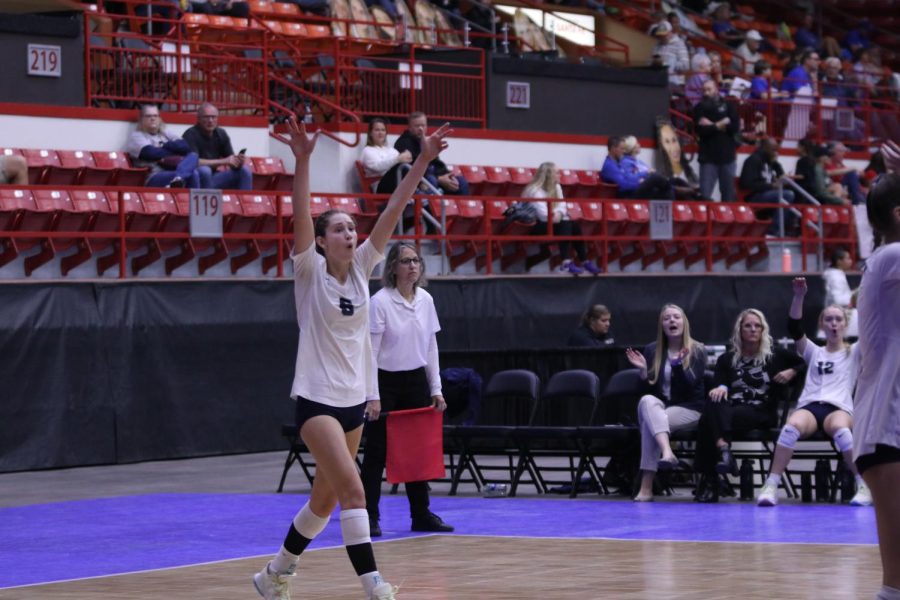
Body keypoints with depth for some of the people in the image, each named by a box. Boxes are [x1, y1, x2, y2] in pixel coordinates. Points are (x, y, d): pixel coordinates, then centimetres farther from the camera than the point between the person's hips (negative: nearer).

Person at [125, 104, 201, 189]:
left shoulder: (165, 135, 29)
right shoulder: (136, 136, 11)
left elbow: (185, 146, 12)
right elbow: (151, 153, -8)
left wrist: (166, 146, -4)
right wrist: (175, 150, 5)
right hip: (153, 178, -6)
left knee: (193, 156, -26)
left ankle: (177, 179, -52)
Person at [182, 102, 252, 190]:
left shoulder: (221, 134, 4)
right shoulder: (191, 135, -14)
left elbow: (231, 162, 4)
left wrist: (238, 161, -22)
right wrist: (223, 161, -28)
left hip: (213, 179, 6)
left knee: (245, 170, -9)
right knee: (204, 170, -36)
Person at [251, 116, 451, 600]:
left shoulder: (361, 267, 4)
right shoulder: (310, 272, -8)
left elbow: (392, 211, -2)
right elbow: (300, 216, -23)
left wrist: (423, 160, -9)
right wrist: (302, 160, -35)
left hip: (354, 399, 6)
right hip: (317, 398, -6)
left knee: (325, 499, 14)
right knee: (352, 489, -19)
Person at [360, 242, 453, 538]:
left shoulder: (425, 300, 5)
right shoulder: (380, 302, -12)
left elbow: (431, 347, 11)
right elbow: (370, 352, -13)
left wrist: (436, 389, 8)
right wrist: (372, 396, -16)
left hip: (416, 381, 5)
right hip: (386, 382, -5)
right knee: (377, 452, -1)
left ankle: (421, 514, 14)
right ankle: (369, 517, 4)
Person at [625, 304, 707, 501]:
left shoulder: (698, 351, 2)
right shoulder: (652, 350, 11)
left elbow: (689, 387, -10)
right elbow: (647, 388, 8)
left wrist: (678, 364, -26)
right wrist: (643, 370, -12)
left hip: (688, 409, -3)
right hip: (659, 407, 3)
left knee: (649, 422, -34)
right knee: (647, 400, -36)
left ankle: (647, 486, -42)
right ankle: (667, 453, -57)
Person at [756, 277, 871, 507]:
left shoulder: (854, 353, 20)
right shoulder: (814, 352, 24)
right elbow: (794, 328, 9)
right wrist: (799, 296, -6)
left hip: (839, 408, -2)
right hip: (809, 406, 2)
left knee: (839, 428, -41)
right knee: (792, 427, -36)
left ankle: (864, 486, -31)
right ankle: (771, 486, -39)